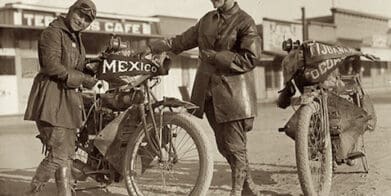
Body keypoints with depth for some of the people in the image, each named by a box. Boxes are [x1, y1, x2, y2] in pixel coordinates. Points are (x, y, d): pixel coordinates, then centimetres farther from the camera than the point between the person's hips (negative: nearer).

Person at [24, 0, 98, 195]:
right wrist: (83, 79, -16)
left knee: (67, 154, 11)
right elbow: (51, 65, -20)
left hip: (69, 98, 10)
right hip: (52, 99, -10)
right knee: (58, 155, -12)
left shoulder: (75, 37, 21)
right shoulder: (53, 32, -9)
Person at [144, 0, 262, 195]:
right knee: (223, 145, 11)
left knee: (235, 146, -2)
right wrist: (153, 47, 18)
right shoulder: (208, 19, 13)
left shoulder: (245, 22, -7)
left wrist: (216, 57, -14)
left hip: (233, 92, -6)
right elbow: (183, 40, 21)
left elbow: (251, 58, -15)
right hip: (208, 90, 7)